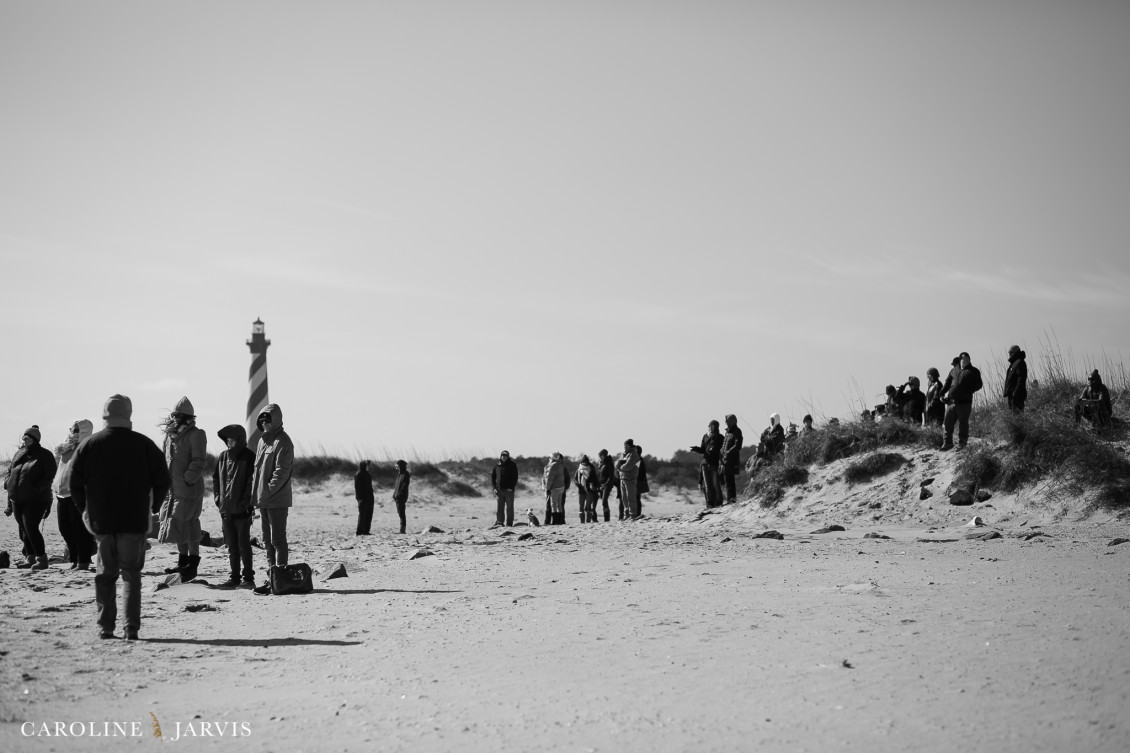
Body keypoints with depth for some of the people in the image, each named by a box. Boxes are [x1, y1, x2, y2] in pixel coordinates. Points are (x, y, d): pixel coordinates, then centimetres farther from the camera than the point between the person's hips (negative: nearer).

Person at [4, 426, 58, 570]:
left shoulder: (44, 455, -7)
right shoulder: (19, 454, 12)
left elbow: (49, 477, -13)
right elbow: (10, 470, 21)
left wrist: (36, 488, -24)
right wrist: (8, 482, 2)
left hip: (36, 499, -7)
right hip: (17, 499, 7)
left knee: (31, 528, -15)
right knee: (23, 529, 11)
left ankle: (42, 558, -8)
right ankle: (30, 558, 21)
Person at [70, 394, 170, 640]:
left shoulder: (89, 445, 0)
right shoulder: (144, 444, -2)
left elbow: (75, 482, 1)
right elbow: (162, 480, -1)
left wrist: (85, 509, 15)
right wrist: (154, 507, 14)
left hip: (101, 519, 1)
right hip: (135, 520, -1)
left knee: (105, 573, 11)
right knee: (131, 573, 6)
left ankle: (105, 627, 8)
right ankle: (132, 627, -3)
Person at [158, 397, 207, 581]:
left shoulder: (196, 435, -7)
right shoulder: (170, 435, 15)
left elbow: (198, 462, -13)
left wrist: (188, 479, -20)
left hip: (189, 488, -8)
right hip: (173, 488, 8)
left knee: (186, 524, -7)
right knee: (178, 524, 12)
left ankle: (192, 564, 0)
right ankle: (183, 562, 22)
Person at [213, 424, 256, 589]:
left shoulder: (249, 457, -8)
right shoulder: (223, 457, 10)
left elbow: (252, 482, -10)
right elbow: (216, 478, 18)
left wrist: (246, 502, -14)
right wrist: (218, 498, 7)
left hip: (242, 510, -6)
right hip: (226, 509, 6)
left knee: (243, 544, -1)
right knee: (231, 546, 10)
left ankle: (248, 577, 7)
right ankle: (234, 577, 17)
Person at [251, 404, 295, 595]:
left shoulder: (283, 441, -11)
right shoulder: (263, 439, 16)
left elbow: (281, 471, -17)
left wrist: (268, 490, -19)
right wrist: (256, 491, 11)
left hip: (277, 500, -9)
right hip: (264, 499, 9)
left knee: (278, 539, -6)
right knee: (268, 541, 13)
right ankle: (271, 578, 20)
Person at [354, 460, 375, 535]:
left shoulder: (366, 474, 16)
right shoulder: (358, 475, -11)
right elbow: (357, 487, -16)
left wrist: (372, 497, 19)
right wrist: (360, 498, -21)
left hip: (369, 498, 9)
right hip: (363, 498, -9)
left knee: (369, 515, 8)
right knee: (362, 514, -7)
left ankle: (366, 531, 11)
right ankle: (360, 531, -3)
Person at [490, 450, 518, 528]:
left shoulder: (512, 465, 3)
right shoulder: (497, 465, 11)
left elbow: (515, 477, -2)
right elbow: (492, 477, 13)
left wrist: (512, 487, -12)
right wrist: (494, 488, 2)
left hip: (509, 490, -2)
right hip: (499, 490, 3)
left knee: (509, 507, -1)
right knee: (499, 507, 0)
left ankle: (509, 523, 2)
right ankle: (499, 522, 1)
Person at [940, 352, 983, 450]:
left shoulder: (973, 371, 6)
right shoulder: (955, 370, 18)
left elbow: (978, 385, 0)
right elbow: (947, 382, 23)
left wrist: (968, 391, -11)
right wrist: (942, 393, 11)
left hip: (964, 402, -4)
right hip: (952, 401, 4)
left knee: (963, 423, 1)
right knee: (947, 422, 3)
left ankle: (962, 444, 10)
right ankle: (947, 443, 13)